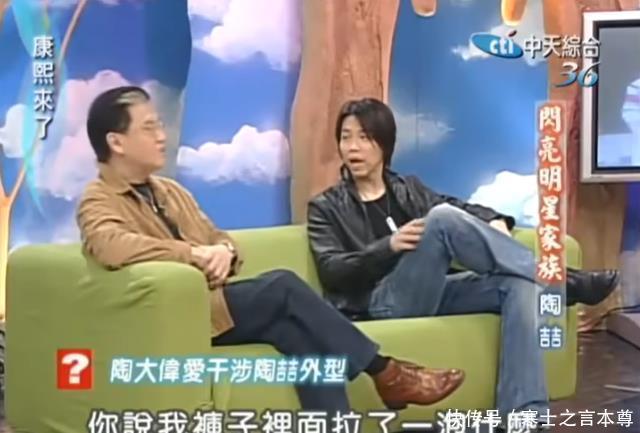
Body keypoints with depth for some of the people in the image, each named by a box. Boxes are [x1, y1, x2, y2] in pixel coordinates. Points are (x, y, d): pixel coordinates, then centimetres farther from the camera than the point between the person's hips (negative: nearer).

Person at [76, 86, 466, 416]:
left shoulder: (169, 191, 19)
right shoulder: (99, 204, -7)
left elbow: (218, 238, 20)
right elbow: (111, 247, -30)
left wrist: (224, 251, -6)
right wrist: (196, 253, -24)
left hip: (214, 302, 7)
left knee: (300, 333, -22)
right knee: (283, 286, -24)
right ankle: (386, 372, -13)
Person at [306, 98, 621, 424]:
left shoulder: (408, 188, 25)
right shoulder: (326, 207, 12)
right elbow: (331, 272, -3)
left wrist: (495, 221, -6)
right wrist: (389, 246, -18)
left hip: (434, 293, 5)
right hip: (382, 302, -5)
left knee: (519, 285, -24)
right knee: (442, 218, -27)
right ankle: (565, 281, -21)